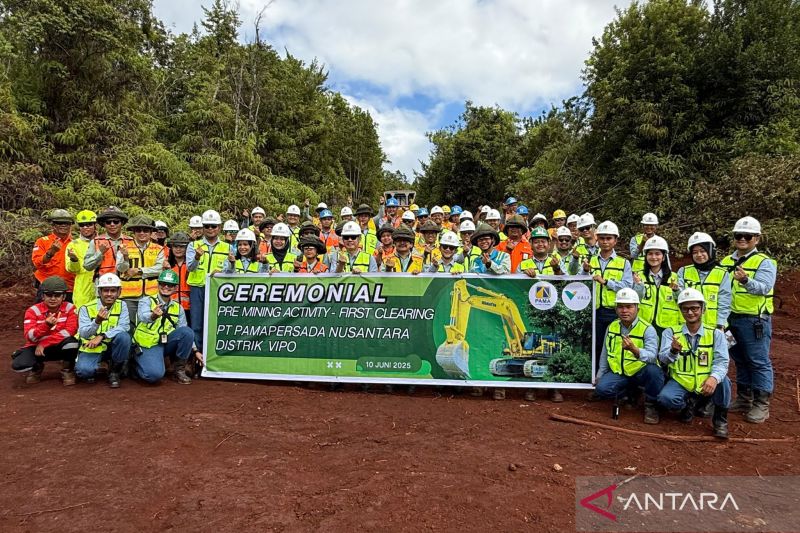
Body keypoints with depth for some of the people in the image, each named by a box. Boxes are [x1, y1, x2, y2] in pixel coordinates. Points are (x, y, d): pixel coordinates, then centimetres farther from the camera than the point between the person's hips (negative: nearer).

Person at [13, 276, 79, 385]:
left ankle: (67, 370, -4)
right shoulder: (33, 310, -8)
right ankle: (37, 367, 14)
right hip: (36, 347, 1)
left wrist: (43, 344, -21)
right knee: (18, 365, -26)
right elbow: (30, 337, -18)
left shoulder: (69, 308, -9)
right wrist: (46, 325, -37)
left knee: (72, 342, -35)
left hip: (60, 347, -1)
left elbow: (69, 332, -19)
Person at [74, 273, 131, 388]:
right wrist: (97, 321, -37)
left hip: (112, 345, 2)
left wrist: (101, 336, -31)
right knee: (84, 371, -29)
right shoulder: (86, 308, -8)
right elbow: (83, 334, -17)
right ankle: (91, 371, 13)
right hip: (91, 347, -1)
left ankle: (114, 372, -8)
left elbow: (123, 327, -17)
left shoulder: (121, 305, -4)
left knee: (124, 336, -31)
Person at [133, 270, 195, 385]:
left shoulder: (178, 308, 9)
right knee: (155, 374, -30)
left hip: (166, 344, 4)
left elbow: (185, 334, 7)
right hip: (147, 346, -4)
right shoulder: (147, 301, -5)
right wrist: (153, 315, -52)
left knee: (187, 331, -23)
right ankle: (136, 365, 8)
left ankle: (179, 369, -5)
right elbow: (143, 317, -28)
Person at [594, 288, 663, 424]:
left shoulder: (647, 329, -15)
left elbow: (652, 356, -31)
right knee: (601, 389, -21)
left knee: (653, 370, -37)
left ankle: (651, 405, -8)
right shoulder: (612, 327, 2)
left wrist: (634, 350, -51)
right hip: (618, 372, 4)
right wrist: (600, 375, 17)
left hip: (641, 372, -4)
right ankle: (630, 392, 14)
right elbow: (605, 353, 15)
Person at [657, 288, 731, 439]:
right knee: (665, 398, -30)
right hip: (680, 383, 0)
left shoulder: (716, 334, 0)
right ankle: (690, 404, 7)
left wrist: (714, 377, -35)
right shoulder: (670, 333, -1)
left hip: (706, 385, 0)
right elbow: (663, 359, -16)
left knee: (723, 381, -32)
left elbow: (721, 361, -12)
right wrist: (673, 351, -41)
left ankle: (720, 420, -5)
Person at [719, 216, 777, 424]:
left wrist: (745, 281, -41)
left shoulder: (765, 262, -6)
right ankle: (744, 399, 27)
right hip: (731, 318, 6)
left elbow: (764, 287, -22)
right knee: (740, 361, 15)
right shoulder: (726, 262, 11)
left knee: (759, 362, 0)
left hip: (755, 319, -6)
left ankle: (761, 405, 8)